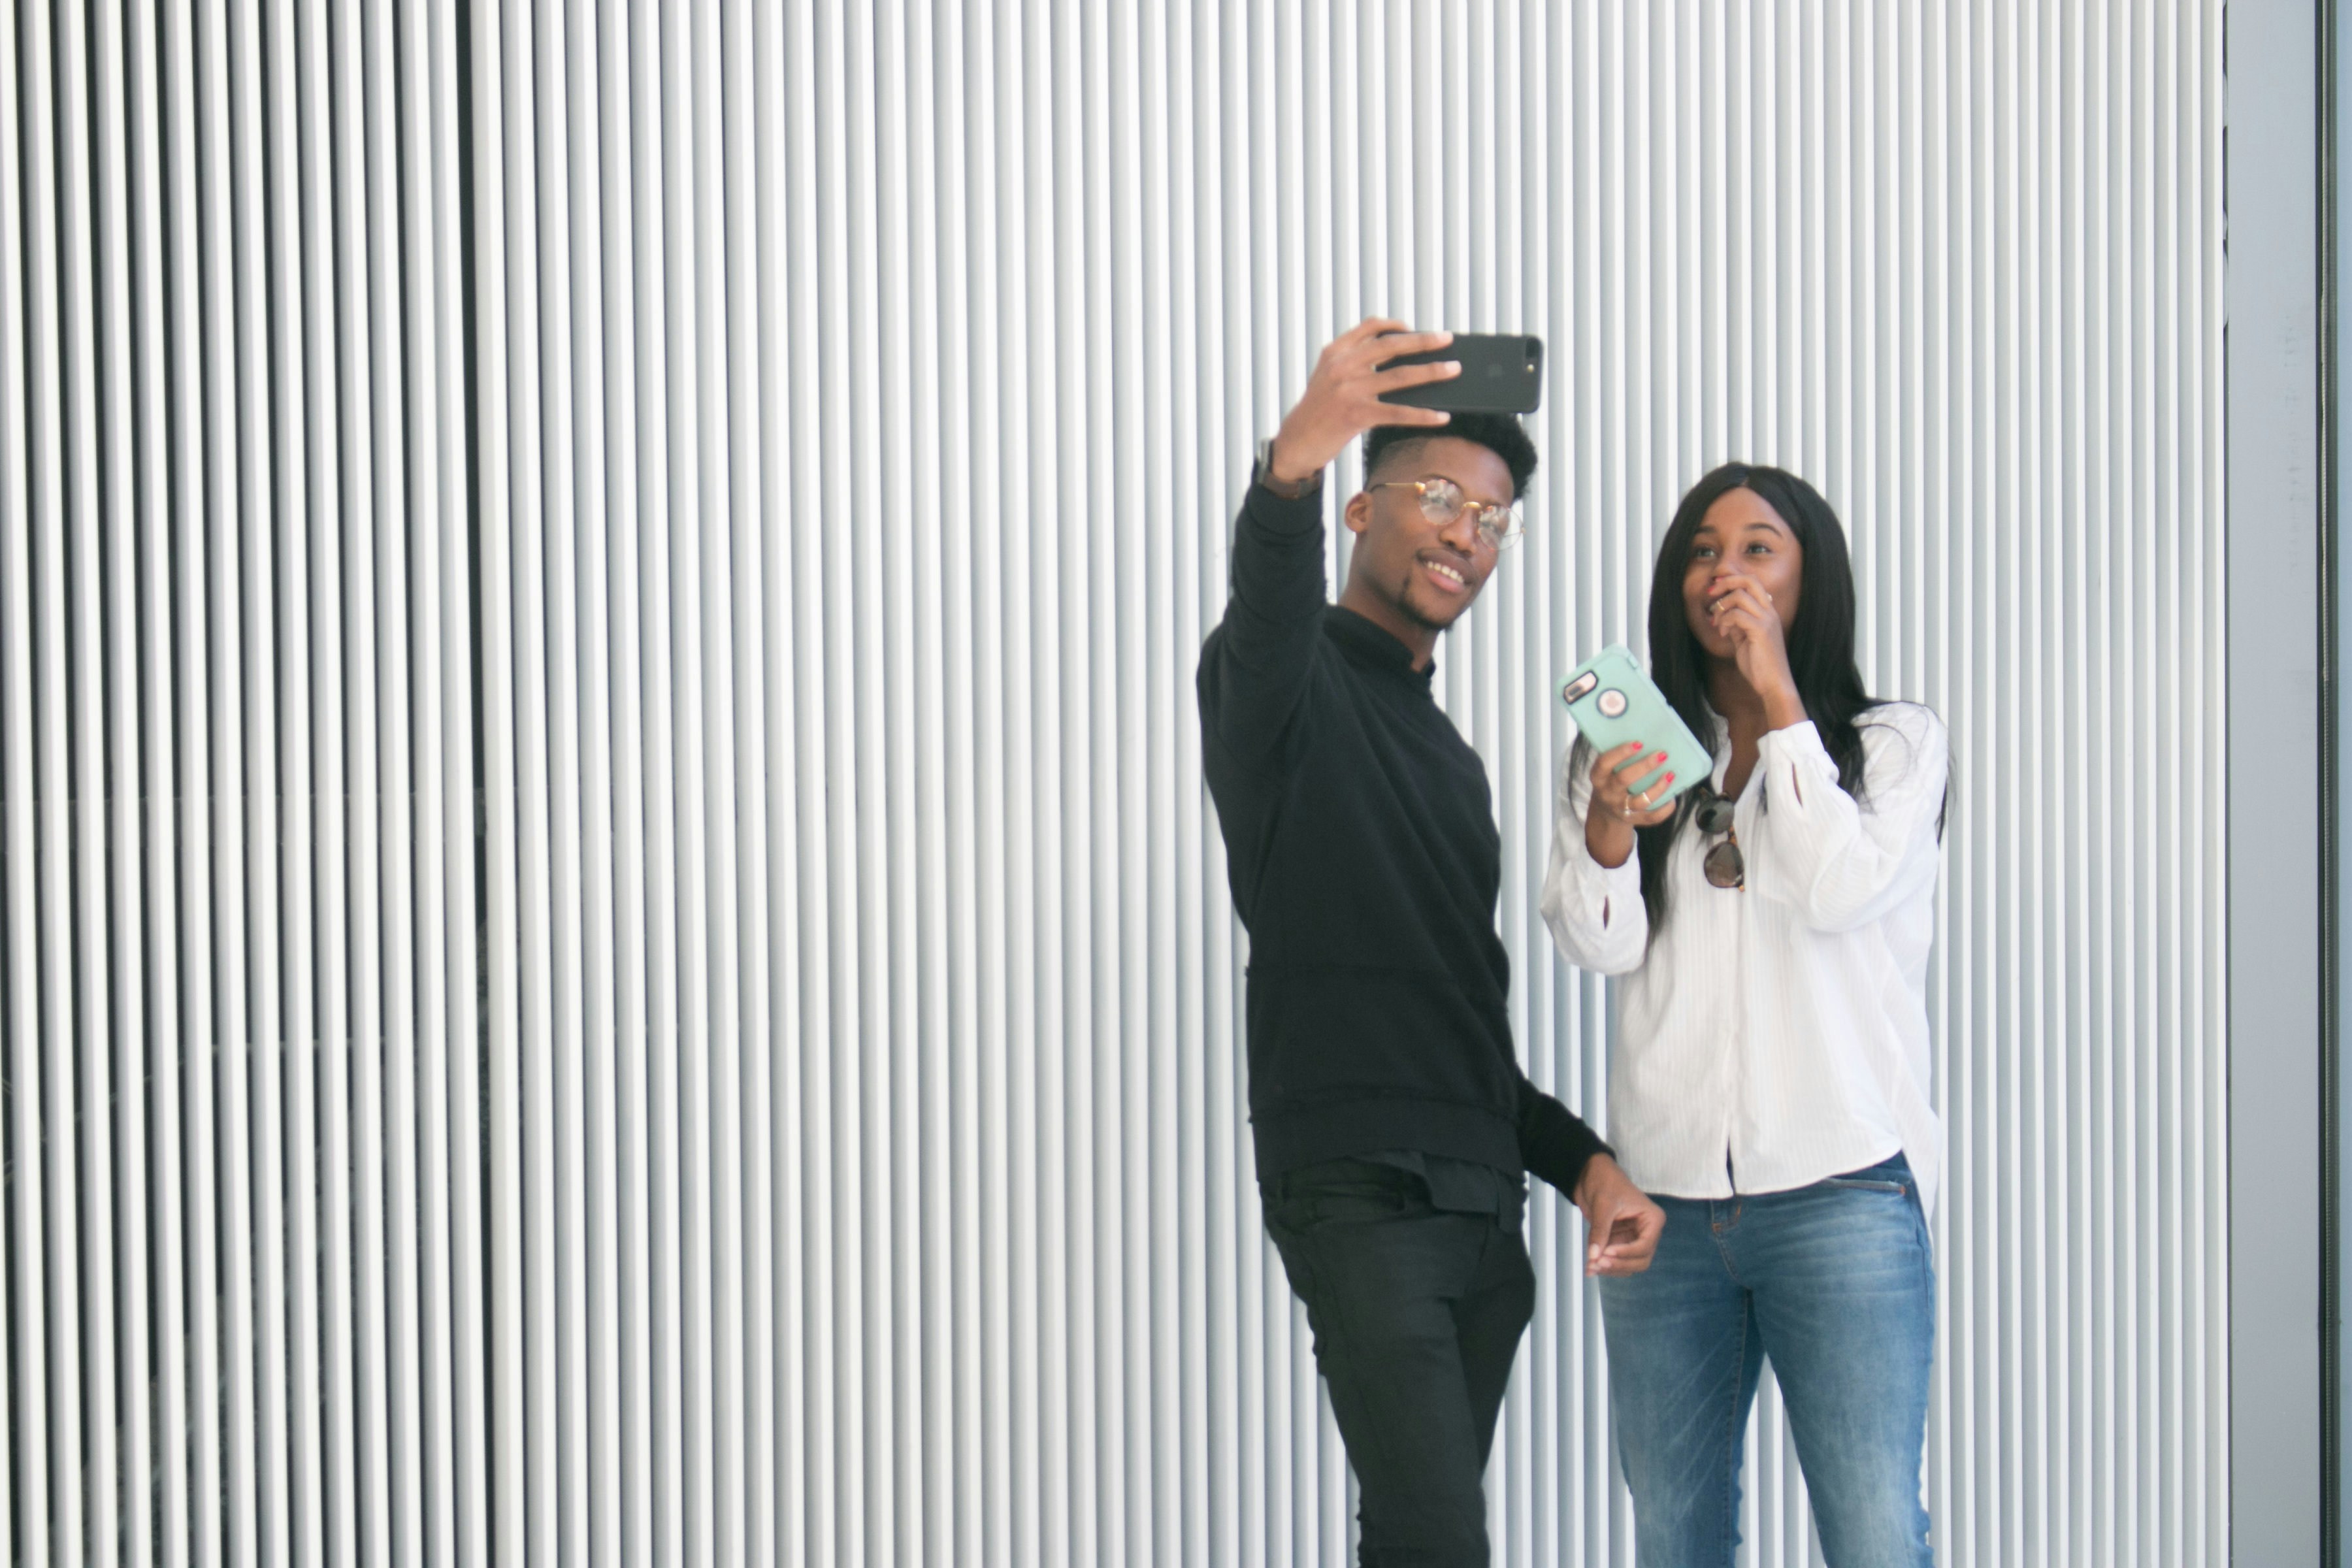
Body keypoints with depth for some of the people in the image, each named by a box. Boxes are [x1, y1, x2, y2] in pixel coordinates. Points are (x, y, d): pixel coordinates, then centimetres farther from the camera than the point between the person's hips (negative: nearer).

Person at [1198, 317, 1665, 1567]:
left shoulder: (1446, 756, 24)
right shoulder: (1288, 683, 0)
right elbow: (1268, 605, -27)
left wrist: (1579, 1161, 13)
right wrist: (1296, 458, -49)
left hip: (1481, 1206, 8)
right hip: (1359, 1186, -8)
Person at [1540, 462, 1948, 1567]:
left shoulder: (1893, 743, 6)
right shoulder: (1627, 749, 12)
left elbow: (1842, 890, -12)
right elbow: (1599, 945, 0)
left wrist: (1779, 696, -7)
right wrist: (1607, 829, -21)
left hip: (1839, 1192, -3)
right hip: (1663, 1197, 3)